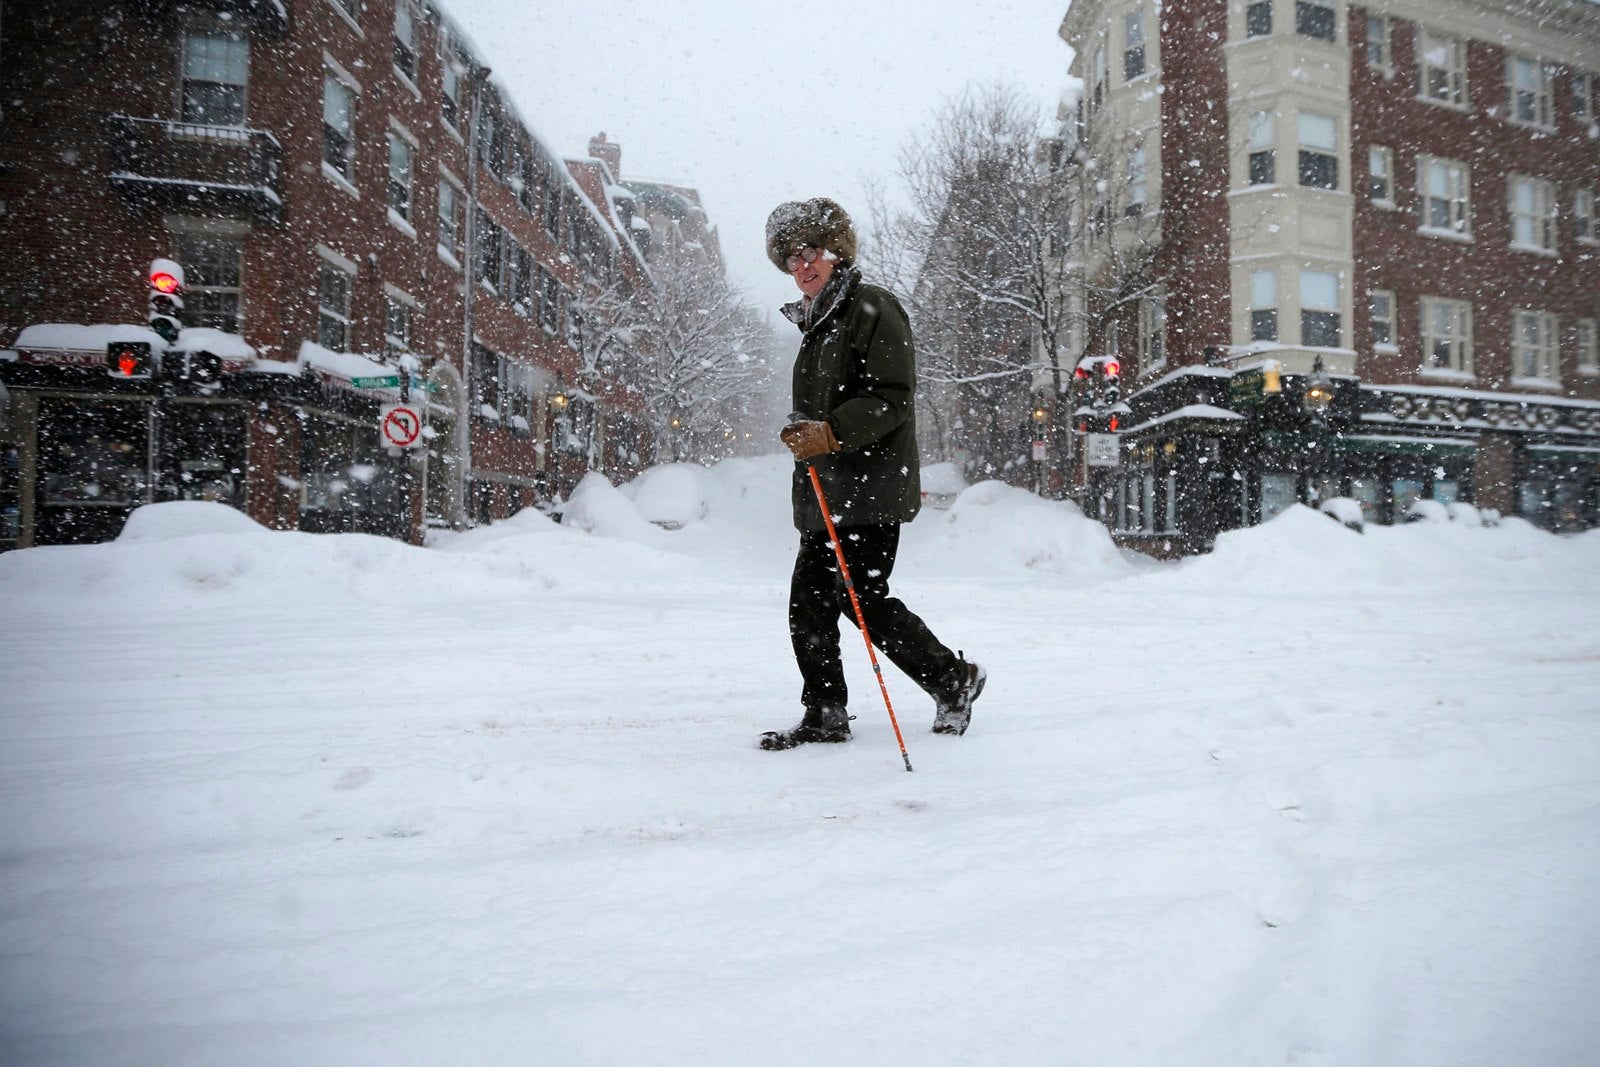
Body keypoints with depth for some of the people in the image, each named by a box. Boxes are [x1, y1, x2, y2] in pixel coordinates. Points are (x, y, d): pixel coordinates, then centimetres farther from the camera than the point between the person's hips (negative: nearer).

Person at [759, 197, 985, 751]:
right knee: (809, 601, 5)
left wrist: (832, 433, -25)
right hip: (823, 489, 9)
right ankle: (825, 716, 15)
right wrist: (803, 435, 16)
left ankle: (954, 678, 13)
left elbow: (894, 398, -15)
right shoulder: (817, 321, 22)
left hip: (871, 487, -9)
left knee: (862, 599, -8)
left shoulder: (873, 308, -6)